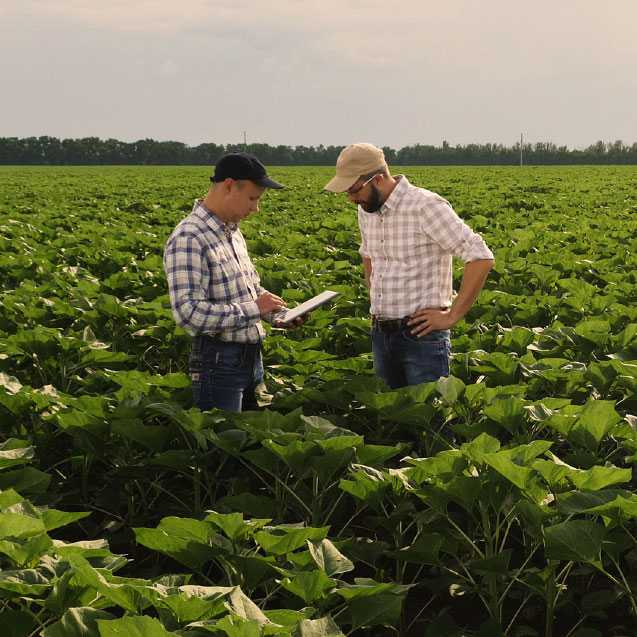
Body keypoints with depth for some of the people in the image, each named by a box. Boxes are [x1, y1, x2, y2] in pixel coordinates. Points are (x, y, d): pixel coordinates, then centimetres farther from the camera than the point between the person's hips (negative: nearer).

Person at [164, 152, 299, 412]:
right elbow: (188, 313, -27)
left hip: (251, 358, 9)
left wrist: (279, 312, 6)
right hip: (218, 362, -9)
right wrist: (253, 309, -23)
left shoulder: (232, 231, 11)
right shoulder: (187, 240, -19)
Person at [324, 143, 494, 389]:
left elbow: (481, 258, -21)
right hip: (381, 335, 7)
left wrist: (451, 317, -18)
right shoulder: (366, 211, 7)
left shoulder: (425, 206, -17)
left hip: (421, 335, -7)